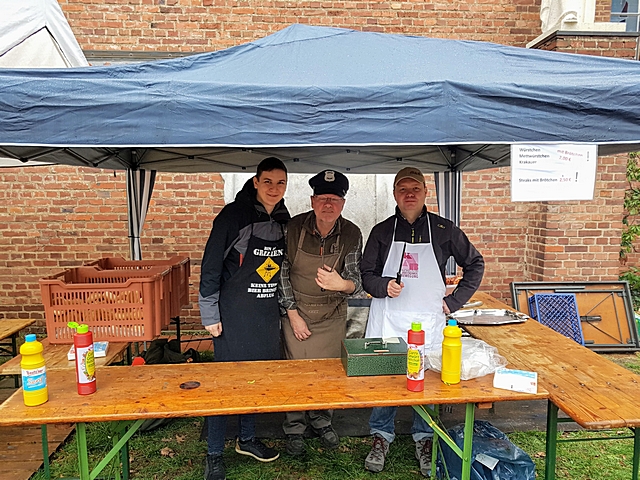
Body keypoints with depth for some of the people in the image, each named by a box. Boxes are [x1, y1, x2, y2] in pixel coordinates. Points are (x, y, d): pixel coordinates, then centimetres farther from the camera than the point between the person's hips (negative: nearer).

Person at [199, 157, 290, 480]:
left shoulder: (283, 220, 4)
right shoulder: (234, 215, -14)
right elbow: (211, 266, -12)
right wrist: (209, 315, -12)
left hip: (268, 315, 6)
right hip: (233, 315, -5)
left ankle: (247, 439, 39)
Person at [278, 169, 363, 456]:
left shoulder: (351, 234, -13)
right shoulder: (294, 228, -15)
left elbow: (356, 281, -14)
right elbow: (282, 271, -6)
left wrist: (343, 284, -39)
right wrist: (293, 313, -8)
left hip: (332, 315, 2)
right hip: (297, 311, -1)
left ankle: (322, 421, 39)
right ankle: (294, 429, 29)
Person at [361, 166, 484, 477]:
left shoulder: (443, 230, 2)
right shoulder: (381, 231, 3)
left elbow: (475, 263, 10)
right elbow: (365, 274, 6)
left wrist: (455, 301, 3)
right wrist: (384, 286, -15)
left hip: (428, 321, 0)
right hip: (387, 320, 1)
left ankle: (424, 441, 30)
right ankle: (381, 439, 28)